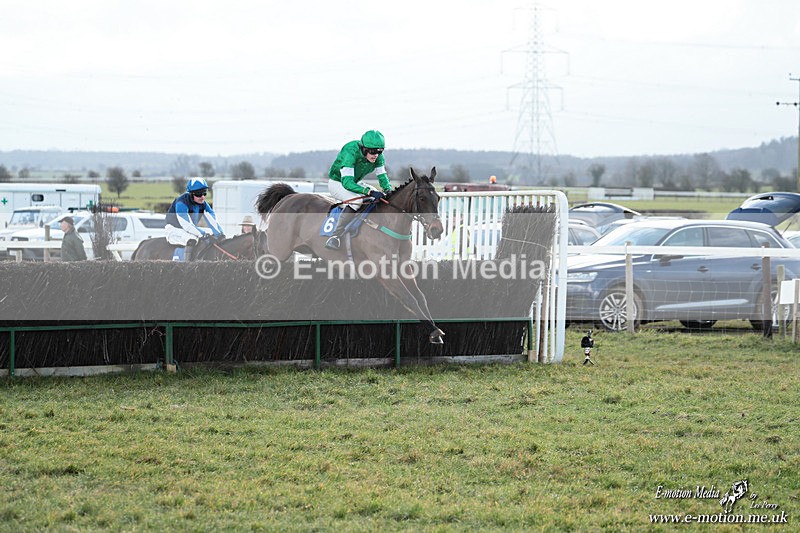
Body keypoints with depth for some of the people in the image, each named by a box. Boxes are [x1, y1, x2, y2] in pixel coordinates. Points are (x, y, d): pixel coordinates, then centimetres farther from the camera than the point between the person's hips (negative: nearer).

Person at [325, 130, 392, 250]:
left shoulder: (378, 157, -15)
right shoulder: (350, 153, -35)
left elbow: (382, 176, -1)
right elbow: (347, 182, -40)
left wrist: (389, 190, -22)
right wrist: (369, 192, -50)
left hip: (355, 183, 7)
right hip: (336, 183, -7)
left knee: (381, 198, -6)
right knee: (357, 199, -34)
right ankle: (335, 237, -31)